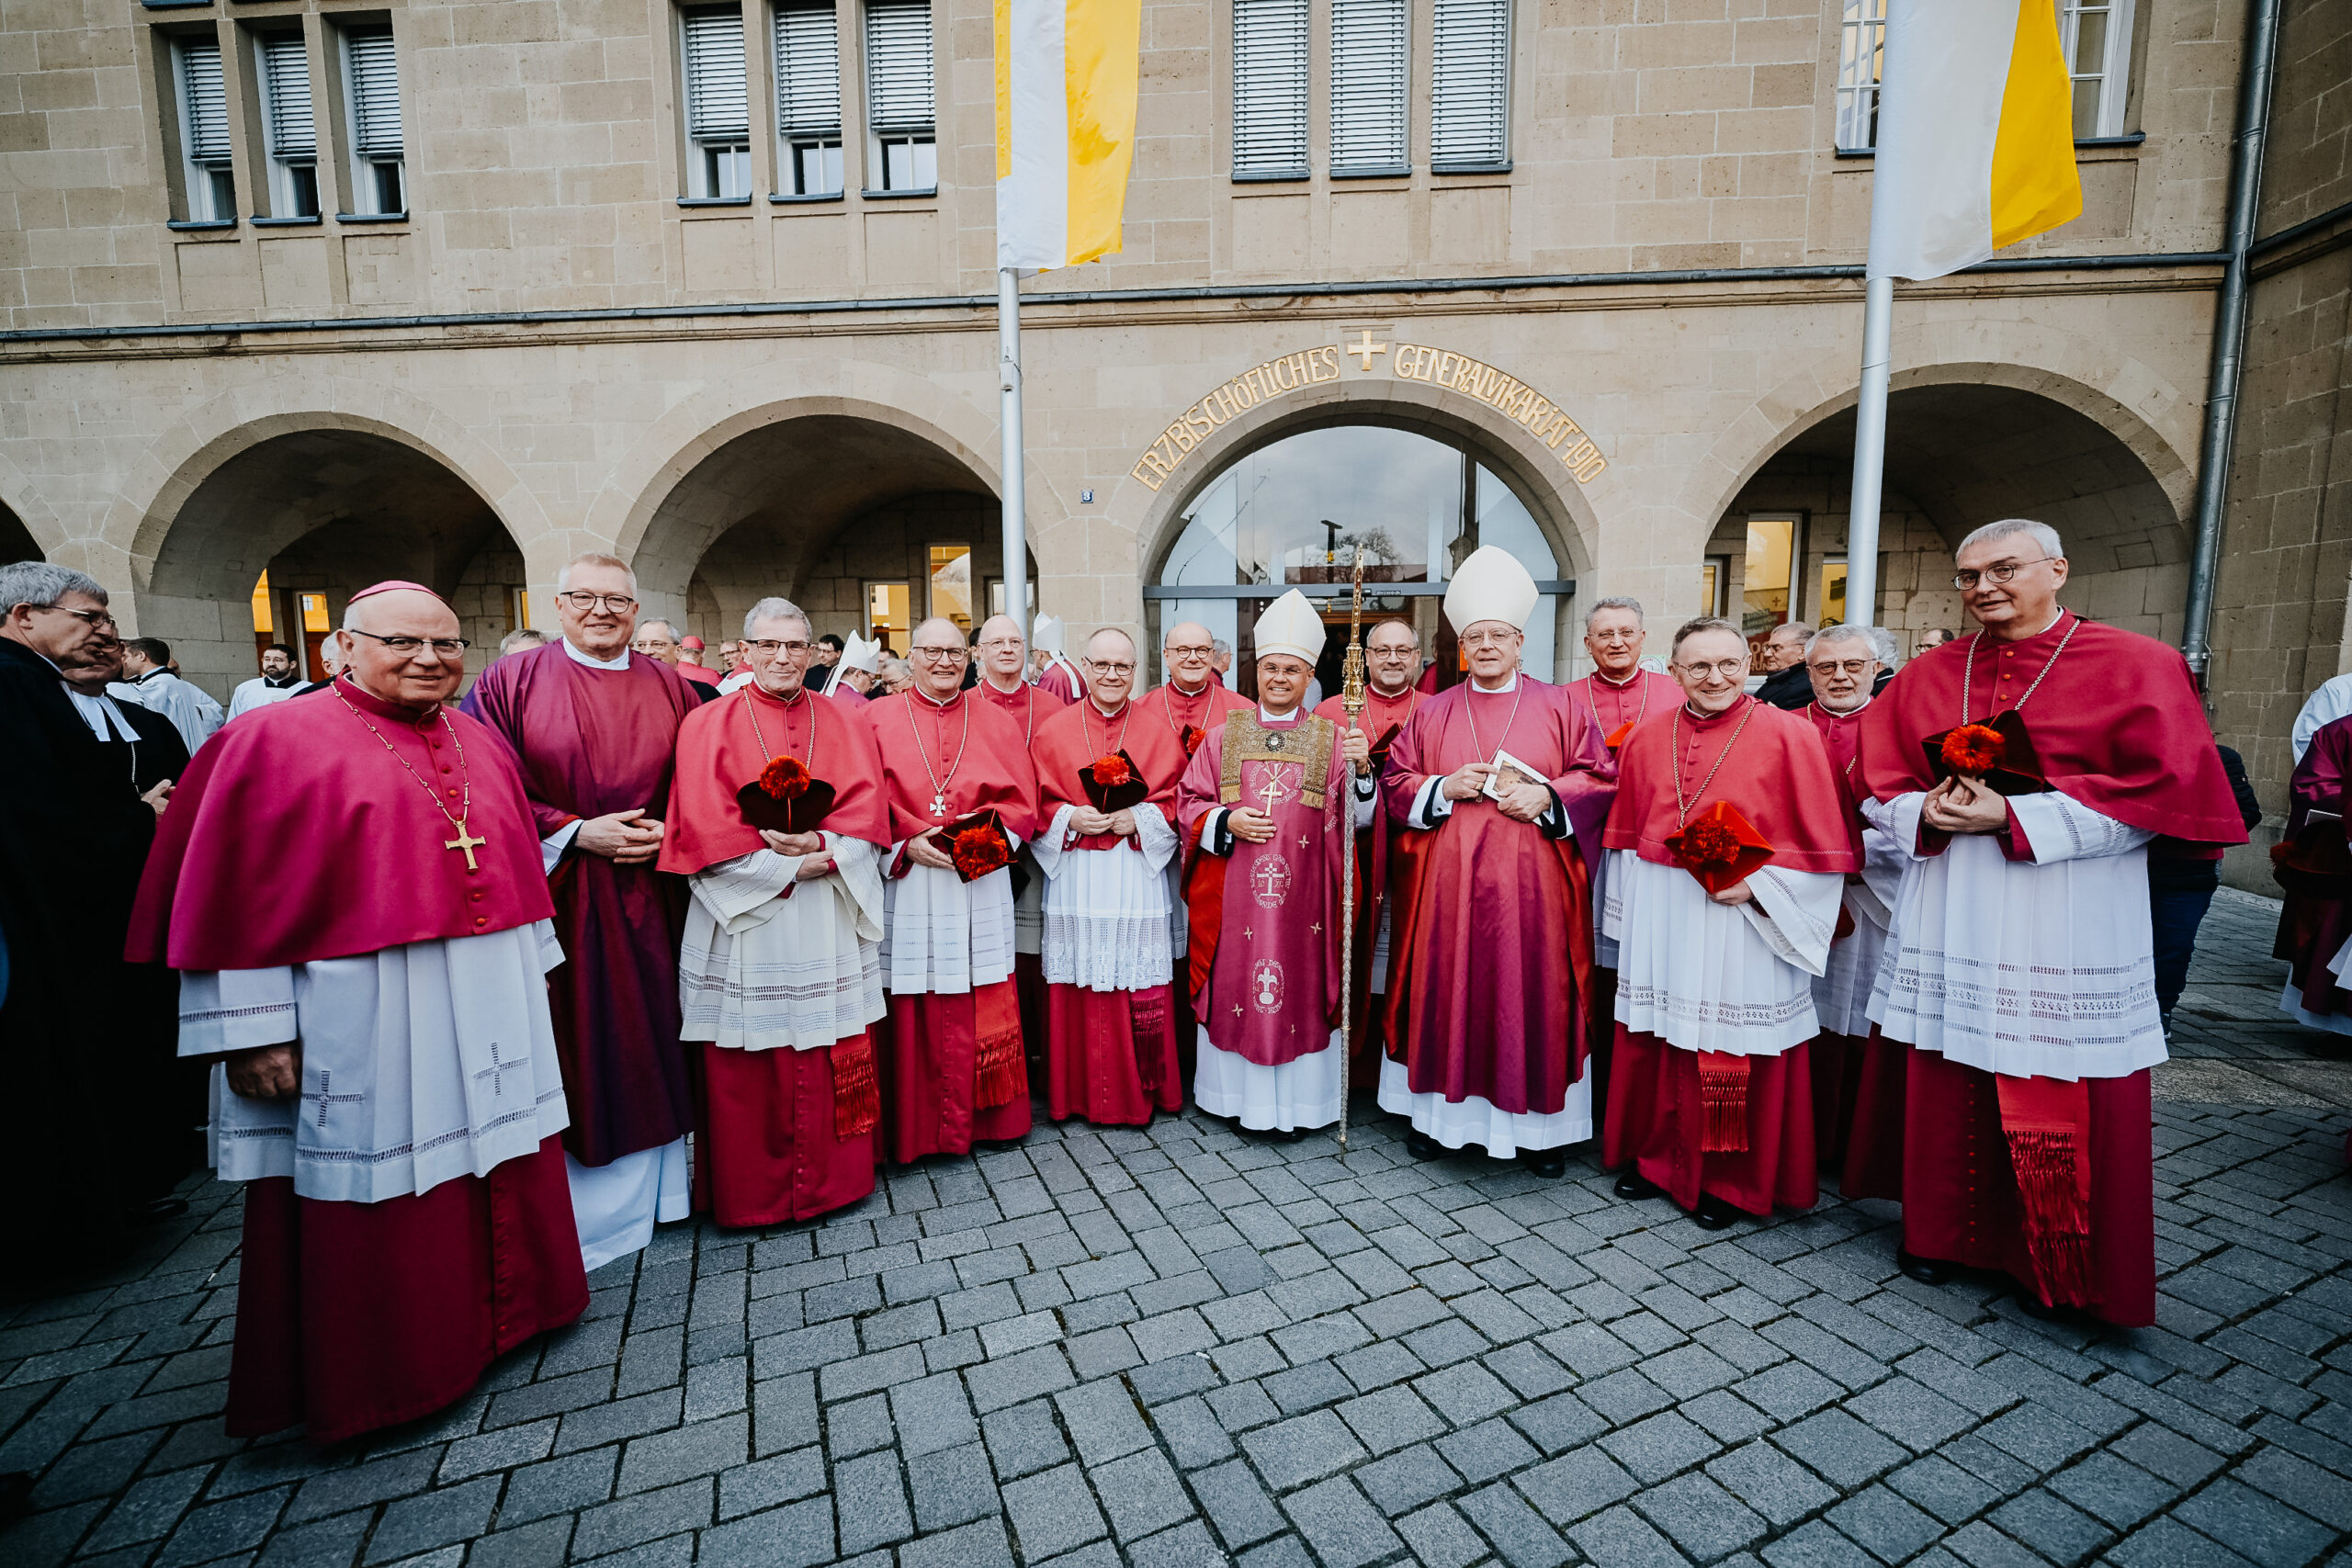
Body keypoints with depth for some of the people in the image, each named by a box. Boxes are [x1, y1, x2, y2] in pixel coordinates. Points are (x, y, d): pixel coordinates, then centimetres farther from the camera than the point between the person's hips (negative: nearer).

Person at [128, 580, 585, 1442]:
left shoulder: (482, 744, 10)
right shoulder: (276, 740, -6)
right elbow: (233, 895, -8)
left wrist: (531, 968, 15)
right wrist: (252, 1031, -10)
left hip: (489, 1012, 5)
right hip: (358, 1017, -5)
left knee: (496, 1168, 15)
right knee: (375, 1183, 8)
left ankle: (492, 1312, 36)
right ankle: (375, 1374, 29)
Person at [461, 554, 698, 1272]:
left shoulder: (669, 687, 7)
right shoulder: (510, 682, -1)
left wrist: (669, 830, -9)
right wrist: (576, 833, -15)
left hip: (646, 897, 3)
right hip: (553, 893, -2)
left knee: (645, 1038, 11)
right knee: (567, 1044, 4)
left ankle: (646, 1182, 29)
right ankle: (570, 1205, 22)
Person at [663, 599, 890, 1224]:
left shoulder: (846, 723, 11)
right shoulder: (708, 723, 4)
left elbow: (867, 814, 1)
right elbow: (705, 827, -6)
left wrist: (822, 850, -17)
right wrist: (790, 866, -14)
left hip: (830, 921, 2)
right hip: (743, 917, -2)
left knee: (835, 1062, 7)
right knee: (747, 1071, 5)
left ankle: (836, 1176, 25)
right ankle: (752, 1193, 23)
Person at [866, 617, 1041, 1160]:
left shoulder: (996, 721, 11)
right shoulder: (878, 717, 6)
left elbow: (1023, 803, 6)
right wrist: (907, 844, -13)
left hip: (980, 884, 1)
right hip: (905, 884, -1)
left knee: (981, 1009, 5)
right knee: (914, 1011, 3)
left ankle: (982, 1118, 22)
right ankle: (914, 1127, 19)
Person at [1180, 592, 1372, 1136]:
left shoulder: (1334, 739, 4)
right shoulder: (1225, 736, 7)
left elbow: (1358, 818, -4)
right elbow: (1188, 804, 9)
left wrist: (1361, 770, -22)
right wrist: (1225, 822, -10)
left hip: (1305, 895, -1)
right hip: (1234, 896, 1)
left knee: (1302, 987, 5)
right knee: (1234, 984, 8)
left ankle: (1298, 1101, 22)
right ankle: (1235, 1093, 26)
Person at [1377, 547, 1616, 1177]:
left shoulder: (1560, 709, 6)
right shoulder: (1432, 712, 9)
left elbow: (1600, 777, 3)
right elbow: (1395, 784, 7)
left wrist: (1546, 796, -13)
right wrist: (1444, 787, -10)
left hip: (1532, 887, -1)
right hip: (1447, 885, 1)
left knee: (1533, 997, 4)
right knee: (1445, 993, 6)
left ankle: (1540, 1122, 21)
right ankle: (1439, 1108, 23)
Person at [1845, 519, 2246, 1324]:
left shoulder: (2135, 667, -1)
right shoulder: (1926, 677, 9)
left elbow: (2161, 794, -8)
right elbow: (1881, 786, 10)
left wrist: (2012, 817, -17)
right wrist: (1926, 813, -11)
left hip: (2067, 926, -3)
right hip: (1948, 920, 3)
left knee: (2057, 1100, 5)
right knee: (1943, 1082, 9)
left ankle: (2055, 1264, 24)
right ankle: (1943, 1229, 27)